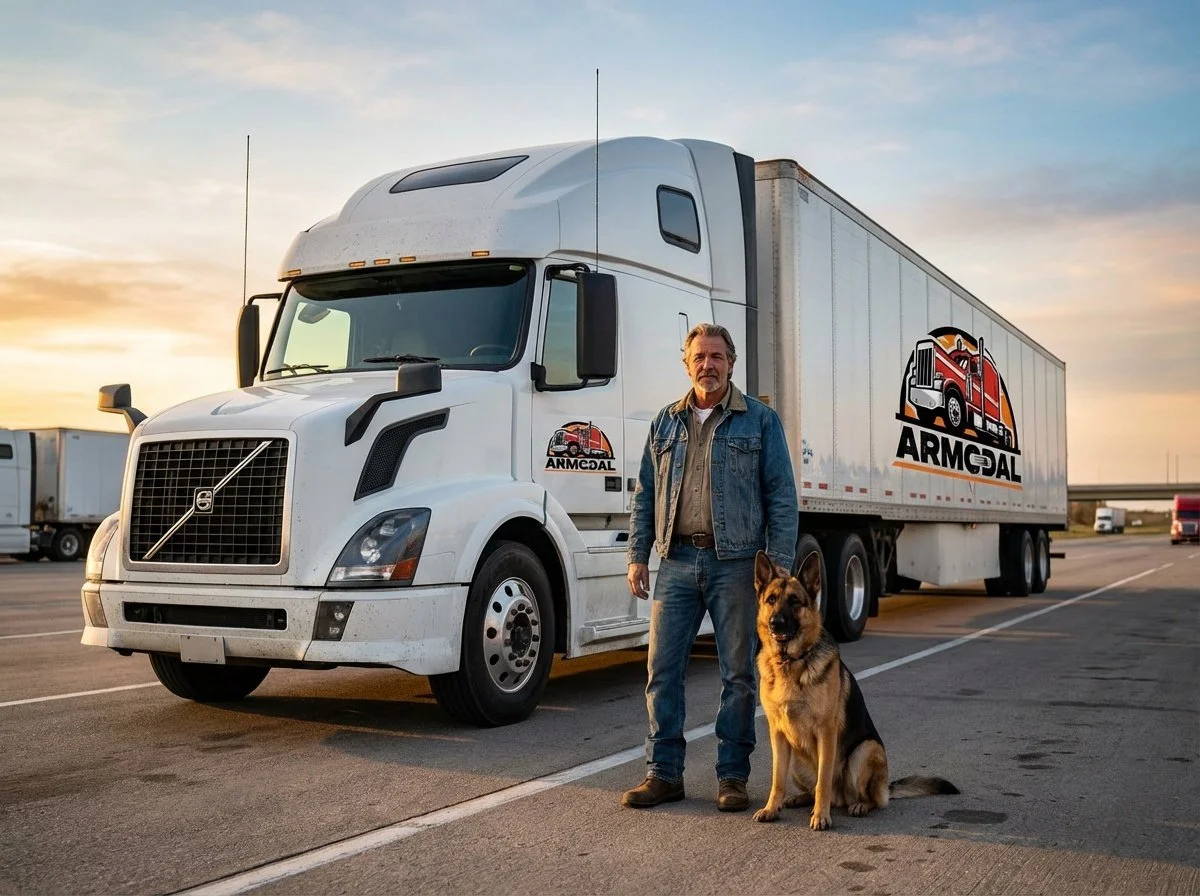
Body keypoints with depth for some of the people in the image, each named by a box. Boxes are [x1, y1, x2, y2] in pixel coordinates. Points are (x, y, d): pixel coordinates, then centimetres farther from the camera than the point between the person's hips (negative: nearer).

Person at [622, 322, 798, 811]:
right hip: (676, 561, 3)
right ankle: (663, 773, 11)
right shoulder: (666, 422, 13)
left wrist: (779, 564, -7)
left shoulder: (761, 420, 4)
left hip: (736, 563, -3)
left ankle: (732, 776, 14)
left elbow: (782, 497, 0)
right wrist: (637, 555, 6)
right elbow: (645, 495, 15)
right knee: (662, 668, 1)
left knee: (737, 674, 4)